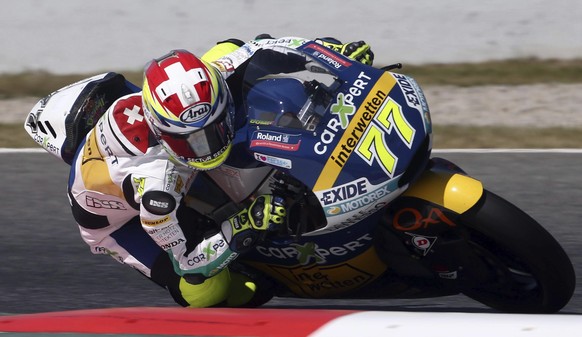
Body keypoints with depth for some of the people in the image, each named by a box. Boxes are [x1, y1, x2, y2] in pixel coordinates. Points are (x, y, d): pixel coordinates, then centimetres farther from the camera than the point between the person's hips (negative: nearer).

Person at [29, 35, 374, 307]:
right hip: (110, 217, -7)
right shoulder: (156, 186, -47)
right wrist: (247, 226, -43)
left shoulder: (206, 84, -34)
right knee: (206, 291, -20)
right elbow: (187, 260, -33)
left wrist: (337, 50, -20)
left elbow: (263, 46, -14)